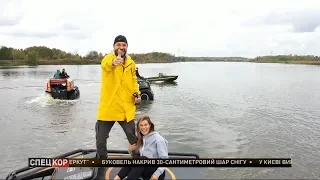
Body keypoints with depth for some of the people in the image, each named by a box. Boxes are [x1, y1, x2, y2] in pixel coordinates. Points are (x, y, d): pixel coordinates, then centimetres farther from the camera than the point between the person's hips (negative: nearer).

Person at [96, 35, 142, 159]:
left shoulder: (131, 63, 8)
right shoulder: (108, 58, -7)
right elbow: (106, 64, -33)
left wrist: (137, 93, 3)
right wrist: (113, 62, -56)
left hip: (126, 108, 3)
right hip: (108, 107, -3)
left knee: (134, 139, 12)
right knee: (101, 140, 9)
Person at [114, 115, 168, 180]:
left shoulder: (158, 139, -9)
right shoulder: (141, 139, 11)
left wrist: (157, 174, -26)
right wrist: (131, 150, -3)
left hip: (155, 172, -6)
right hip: (144, 172, 6)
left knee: (142, 159, -33)